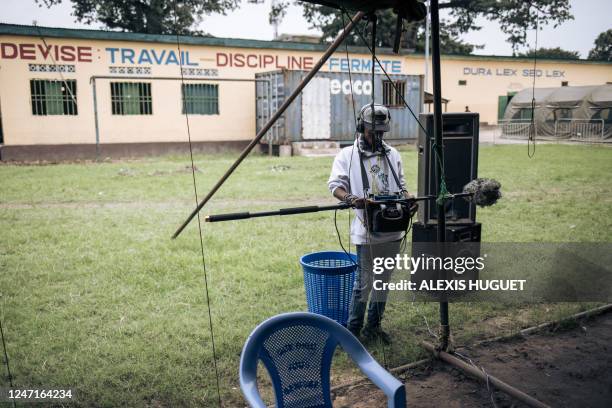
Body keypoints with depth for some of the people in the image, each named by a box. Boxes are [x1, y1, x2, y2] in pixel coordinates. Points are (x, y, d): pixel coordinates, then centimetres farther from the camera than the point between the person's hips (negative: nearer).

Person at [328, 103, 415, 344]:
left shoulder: (392, 155, 14)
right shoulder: (348, 155, 0)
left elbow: (401, 185, 19)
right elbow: (335, 184, -9)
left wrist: (408, 198, -3)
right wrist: (350, 198, -30)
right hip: (366, 229, -5)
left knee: (383, 280, 14)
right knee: (364, 282, -3)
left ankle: (373, 326, 28)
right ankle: (353, 330, 12)